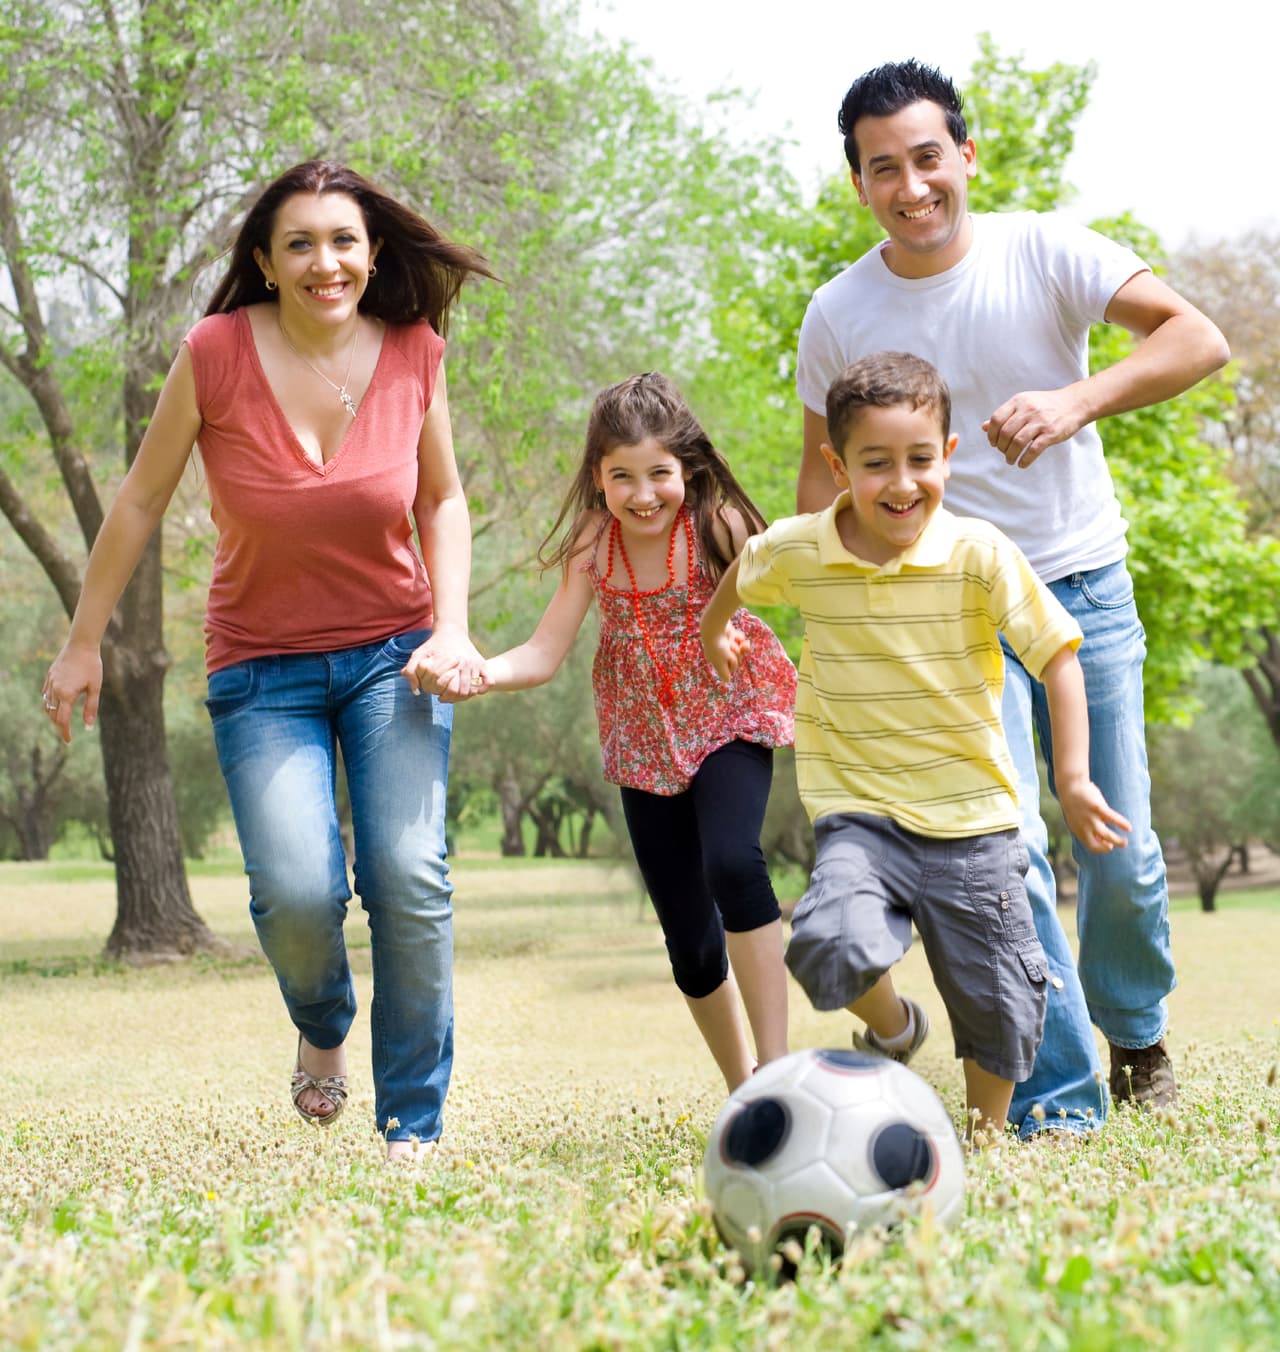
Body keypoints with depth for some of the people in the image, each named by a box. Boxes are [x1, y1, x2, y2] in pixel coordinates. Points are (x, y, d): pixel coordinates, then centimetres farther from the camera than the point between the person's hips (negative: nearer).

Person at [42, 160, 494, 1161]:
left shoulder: (415, 353, -7)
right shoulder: (217, 352, -13)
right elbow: (141, 503, -1)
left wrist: (453, 626, -5)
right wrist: (85, 642, 5)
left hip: (392, 654, 1)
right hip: (261, 668, -1)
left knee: (410, 878, -15)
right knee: (296, 892, -18)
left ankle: (413, 1128, 2)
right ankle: (323, 1026, 20)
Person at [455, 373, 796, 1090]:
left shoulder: (717, 526, -15)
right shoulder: (595, 546, -8)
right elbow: (544, 654, -11)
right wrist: (475, 672, -29)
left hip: (729, 719, -3)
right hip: (648, 741, 4)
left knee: (731, 861, -32)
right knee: (690, 944, 7)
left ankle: (776, 1062, -27)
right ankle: (743, 1093, 26)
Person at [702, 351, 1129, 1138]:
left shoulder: (980, 554, -12)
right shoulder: (798, 553, -7)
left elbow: (1058, 657, -8)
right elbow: (744, 571, 17)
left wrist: (1074, 779, -16)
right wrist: (714, 629, 36)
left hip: (973, 818, 0)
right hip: (861, 815, 0)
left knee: (1000, 1007, 8)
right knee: (835, 948, -27)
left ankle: (988, 1134, 37)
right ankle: (892, 1026, 7)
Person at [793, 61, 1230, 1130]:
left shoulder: (1042, 251, -9)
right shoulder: (839, 317, -4)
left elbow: (1199, 339, -18)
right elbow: (823, 472, 9)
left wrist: (1076, 402, -33)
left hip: (1087, 588, 0)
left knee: (1123, 852, 4)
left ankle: (1136, 1031, 33)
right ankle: (1060, 1099, -4)